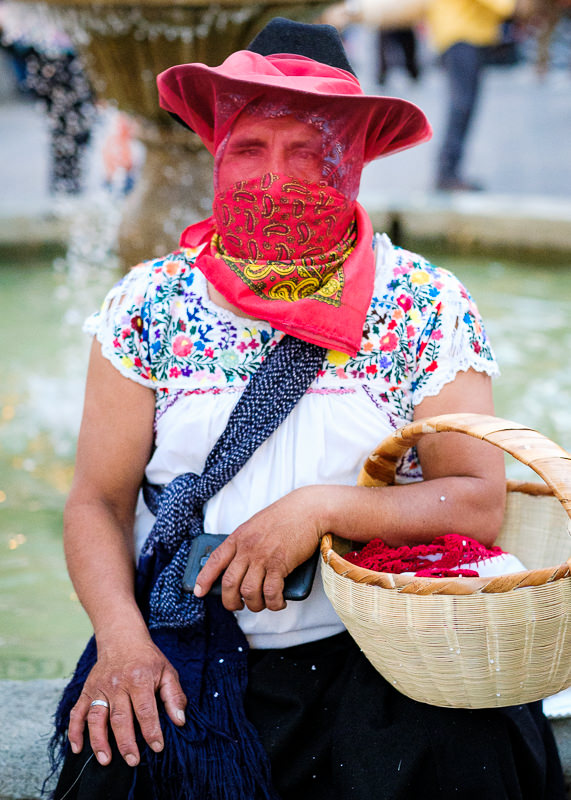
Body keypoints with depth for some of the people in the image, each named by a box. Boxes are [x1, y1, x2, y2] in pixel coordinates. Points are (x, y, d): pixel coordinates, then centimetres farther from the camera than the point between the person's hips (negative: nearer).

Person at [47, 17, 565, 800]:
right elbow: (98, 500, 3)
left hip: (377, 661, -1)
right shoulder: (150, 305, 4)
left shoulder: (425, 308, -1)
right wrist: (121, 638, -14)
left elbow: (481, 503, -6)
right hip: (184, 656, 1)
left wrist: (323, 508, -20)